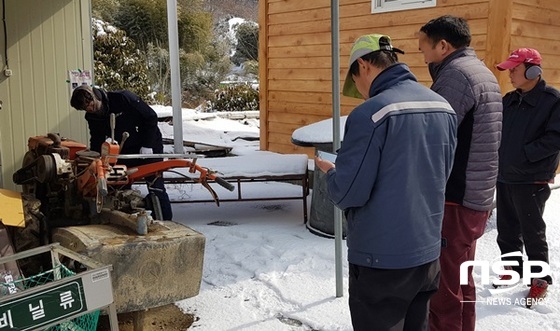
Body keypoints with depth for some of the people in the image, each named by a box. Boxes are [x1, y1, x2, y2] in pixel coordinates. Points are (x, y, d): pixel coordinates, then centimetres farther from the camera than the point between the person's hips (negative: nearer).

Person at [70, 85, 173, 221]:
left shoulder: (123, 98, -21)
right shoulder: (92, 117, -1)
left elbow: (151, 116, -16)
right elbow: (96, 143, 10)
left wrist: (147, 145, -17)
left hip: (148, 148, -6)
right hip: (124, 153, 6)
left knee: (156, 187, -7)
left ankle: (166, 223, 2)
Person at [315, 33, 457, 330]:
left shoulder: (370, 113, -20)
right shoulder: (444, 108, 3)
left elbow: (348, 193, -19)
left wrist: (330, 172, 2)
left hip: (381, 259, -7)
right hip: (428, 252, 7)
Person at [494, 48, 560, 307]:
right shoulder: (509, 100, 10)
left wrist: (524, 154, -20)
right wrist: (499, 155, 2)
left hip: (532, 180, -6)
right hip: (504, 177, 7)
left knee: (532, 233, 3)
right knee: (507, 229, 16)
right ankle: (514, 268, 33)